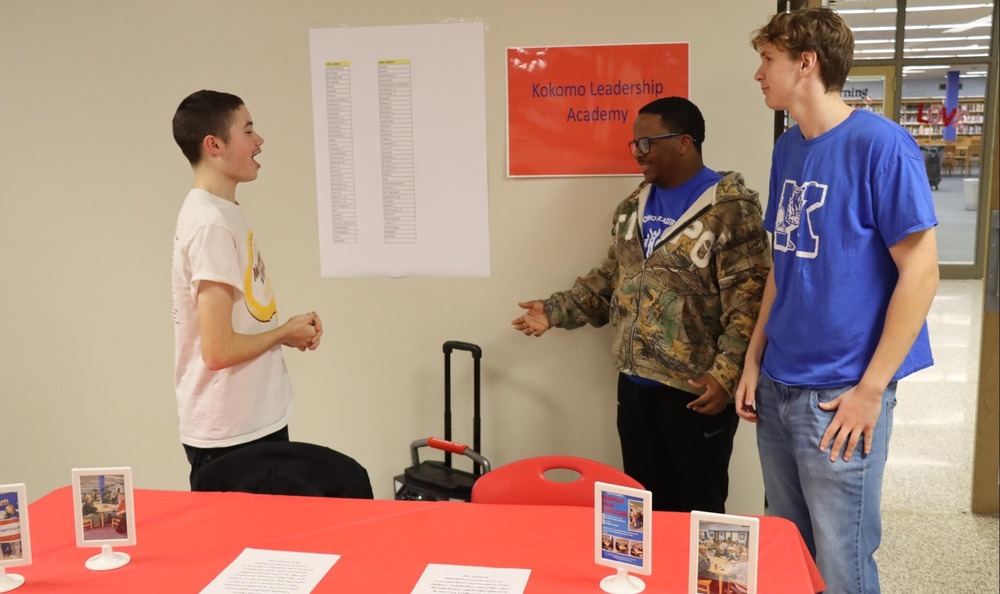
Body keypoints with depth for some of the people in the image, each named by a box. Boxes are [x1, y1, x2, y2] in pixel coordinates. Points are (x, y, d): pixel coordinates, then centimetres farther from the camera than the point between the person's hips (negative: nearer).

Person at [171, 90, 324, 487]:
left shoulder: (223, 213, 8)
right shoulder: (212, 224, -21)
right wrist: (285, 332, -9)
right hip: (231, 437, -9)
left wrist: (286, 331, 2)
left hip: (255, 422, 9)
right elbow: (219, 350, -24)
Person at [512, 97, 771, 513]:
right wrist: (557, 310, 8)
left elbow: (748, 300, -17)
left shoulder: (729, 208, -12)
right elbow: (611, 276, 19)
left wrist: (725, 374, -25)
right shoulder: (634, 206, 12)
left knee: (700, 513, 8)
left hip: (695, 389, -7)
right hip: (634, 383, 7)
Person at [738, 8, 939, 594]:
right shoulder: (787, 149, 9)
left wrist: (870, 389, -15)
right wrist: (755, 361, 10)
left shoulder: (881, 144, -13)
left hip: (839, 393, -7)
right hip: (778, 386, 7)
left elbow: (920, 273, -14)